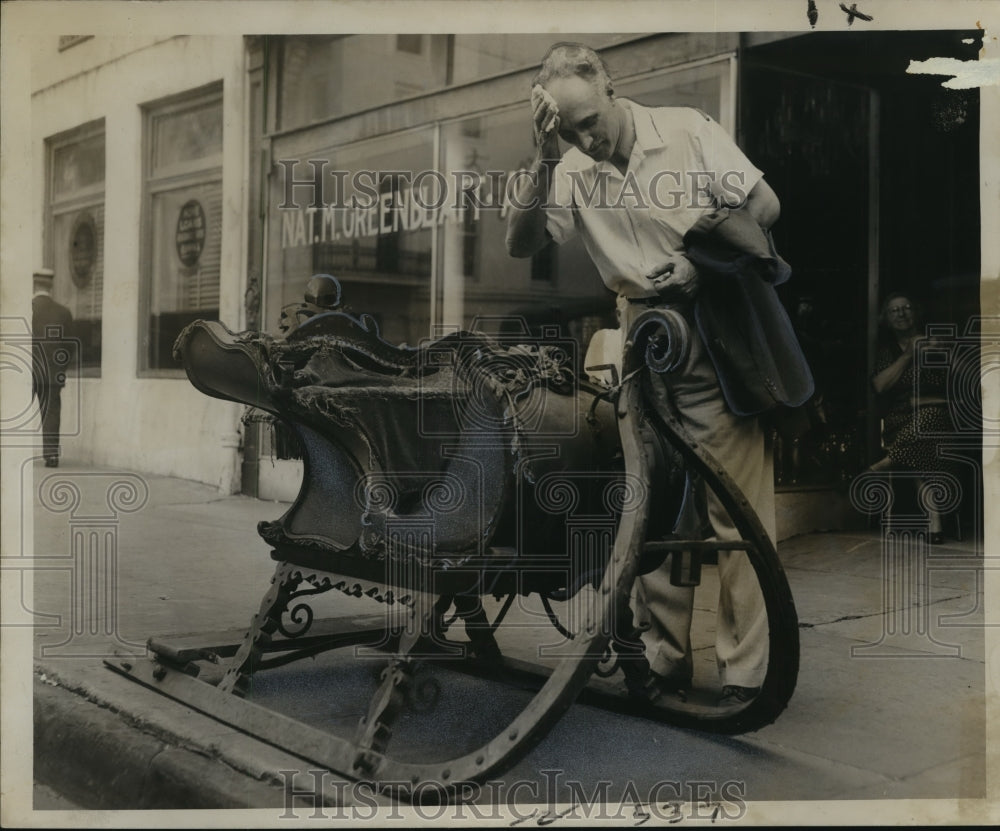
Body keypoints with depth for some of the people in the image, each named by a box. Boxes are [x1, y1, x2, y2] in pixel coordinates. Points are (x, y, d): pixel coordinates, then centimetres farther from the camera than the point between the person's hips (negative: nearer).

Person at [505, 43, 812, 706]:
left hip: (718, 344, -3)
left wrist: (702, 262, -12)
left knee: (740, 509, -3)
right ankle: (666, 664, 21)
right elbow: (521, 245, -7)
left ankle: (745, 672, 5)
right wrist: (544, 160, -15)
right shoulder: (573, 172, 3)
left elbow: (765, 205, -3)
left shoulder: (687, 130, -3)